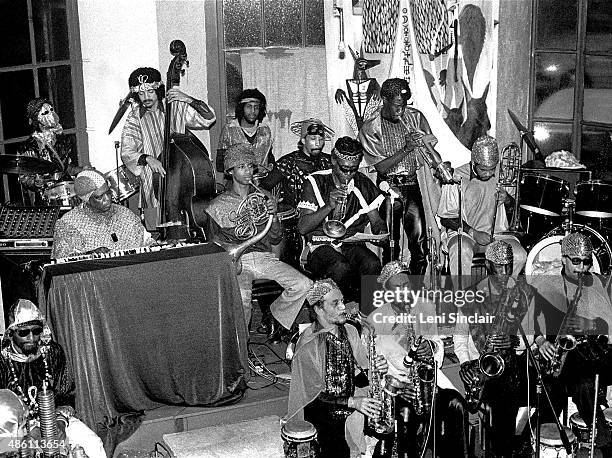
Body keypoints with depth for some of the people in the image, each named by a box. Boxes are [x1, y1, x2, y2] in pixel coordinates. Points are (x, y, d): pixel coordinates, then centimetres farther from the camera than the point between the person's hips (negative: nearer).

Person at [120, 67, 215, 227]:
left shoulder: (176, 108, 0)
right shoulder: (135, 119, 1)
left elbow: (209, 119, -3)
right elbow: (126, 153, -6)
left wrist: (189, 100, -17)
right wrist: (147, 158, -24)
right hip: (152, 188, 0)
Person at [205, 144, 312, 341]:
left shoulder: (264, 197, 15)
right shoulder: (218, 205, 6)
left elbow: (275, 239, 13)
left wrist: (273, 216, -8)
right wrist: (231, 234, -13)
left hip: (264, 257, 4)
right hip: (236, 260, -3)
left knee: (303, 285, -20)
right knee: (242, 297, -35)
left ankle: (275, 318, 6)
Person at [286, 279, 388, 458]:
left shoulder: (350, 331, 4)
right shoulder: (308, 344, -15)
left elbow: (359, 377, 8)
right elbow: (313, 396, -15)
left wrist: (375, 368, -14)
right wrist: (352, 402, -24)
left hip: (349, 414, 6)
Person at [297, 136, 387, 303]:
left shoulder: (363, 184, 7)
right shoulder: (316, 182, -3)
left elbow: (376, 220, 14)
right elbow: (302, 228, -10)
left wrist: (381, 232, -11)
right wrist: (329, 206, -23)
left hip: (352, 245, 3)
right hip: (321, 245, -3)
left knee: (372, 264, -31)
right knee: (341, 268, -36)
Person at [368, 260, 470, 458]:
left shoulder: (427, 307, 7)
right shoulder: (375, 319, -3)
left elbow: (438, 343, 8)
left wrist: (431, 346, -17)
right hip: (394, 380, -3)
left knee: (456, 405, -23)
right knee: (406, 412, -32)